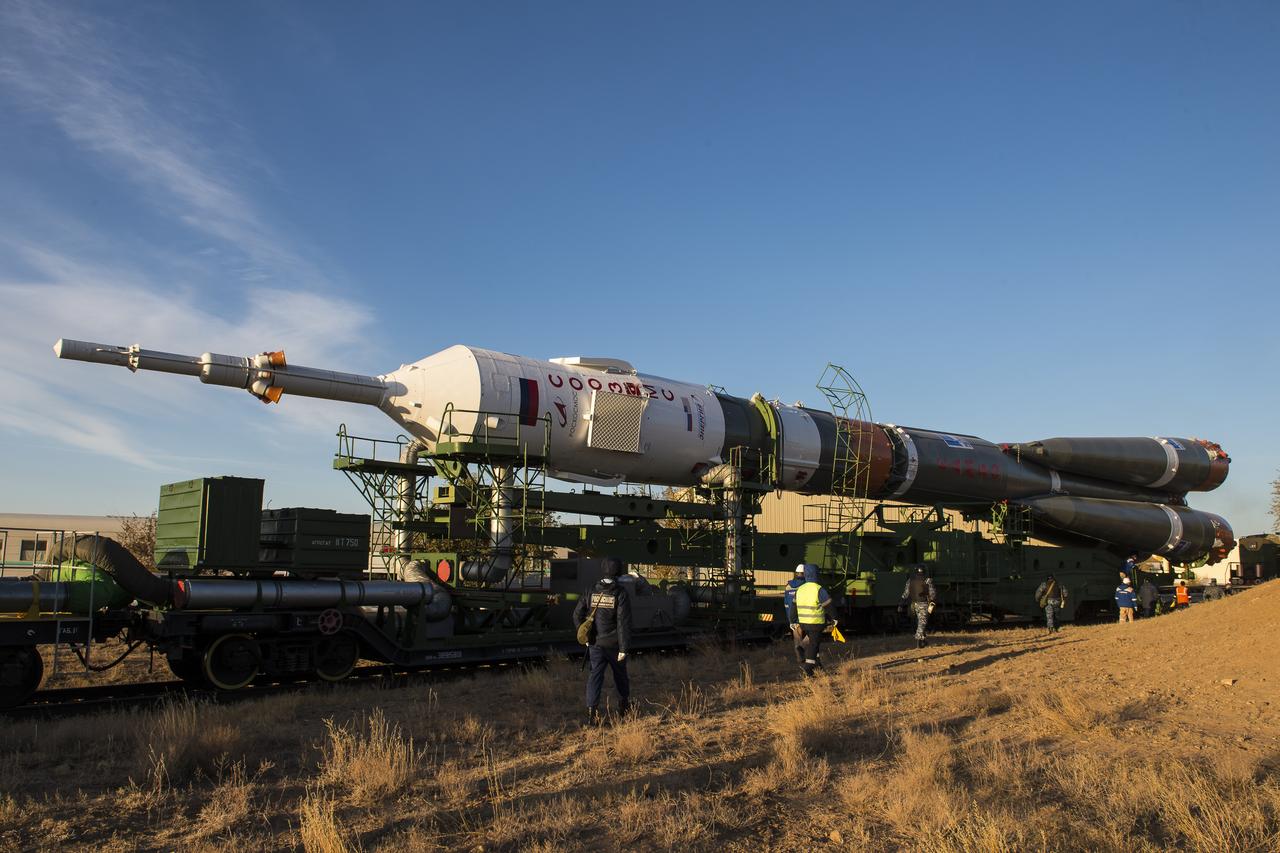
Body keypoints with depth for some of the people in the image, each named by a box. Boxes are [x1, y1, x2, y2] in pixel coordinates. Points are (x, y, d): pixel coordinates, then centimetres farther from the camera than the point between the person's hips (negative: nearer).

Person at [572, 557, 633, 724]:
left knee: (595, 675, 2)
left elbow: (577, 615, 3)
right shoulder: (621, 593, -14)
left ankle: (592, 710, -13)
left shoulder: (591, 591, -1)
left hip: (595, 643, 2)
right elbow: (623, 622, -18)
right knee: (620, 674, 18)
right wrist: (624, 648, -15)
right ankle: (624, 706, 36)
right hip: (614, 644, -2)